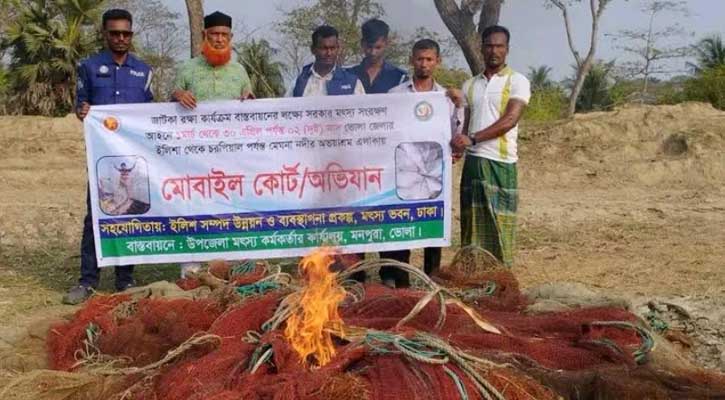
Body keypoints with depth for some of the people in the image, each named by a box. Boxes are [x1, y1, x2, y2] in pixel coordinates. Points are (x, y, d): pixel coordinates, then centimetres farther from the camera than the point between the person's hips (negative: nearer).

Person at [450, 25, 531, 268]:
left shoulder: (517, 81, 0)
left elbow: (510, 120, -12)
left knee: (499, 223, -4)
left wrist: (473, 138, -19)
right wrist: (458, 146, -3)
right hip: (473, 160, 4)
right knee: (473, 223, 4)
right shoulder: (470, 85, 17)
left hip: (501, 162, -4)